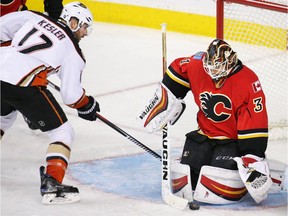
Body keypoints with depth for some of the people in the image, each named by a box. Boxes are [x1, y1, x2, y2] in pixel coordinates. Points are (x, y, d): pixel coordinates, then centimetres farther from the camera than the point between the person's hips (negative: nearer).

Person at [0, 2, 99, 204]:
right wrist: (87, 106, 23)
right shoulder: (73, 51, 7)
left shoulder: (34, 17, 17)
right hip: (23, 86, -6)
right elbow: (71, 94, 4)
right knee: (63, 132, 6)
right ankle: (51, 184, -9)